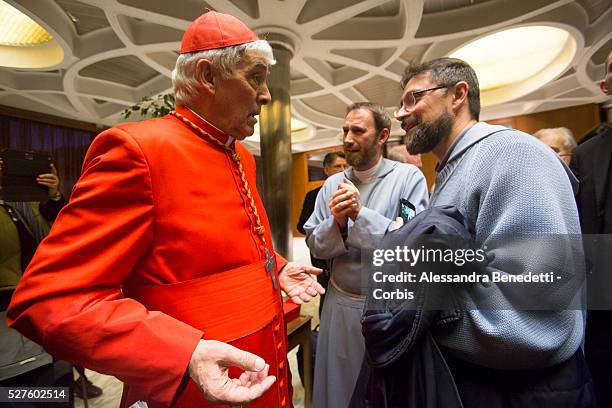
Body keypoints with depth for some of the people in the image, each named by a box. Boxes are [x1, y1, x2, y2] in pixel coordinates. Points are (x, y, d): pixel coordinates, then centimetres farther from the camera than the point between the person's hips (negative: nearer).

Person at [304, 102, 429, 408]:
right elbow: (315, 246, -1)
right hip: (340, 303, 3)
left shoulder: (409, 177, -11)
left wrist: (361, 213, -24)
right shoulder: (332, 185, 0)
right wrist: (336, 222, -19)